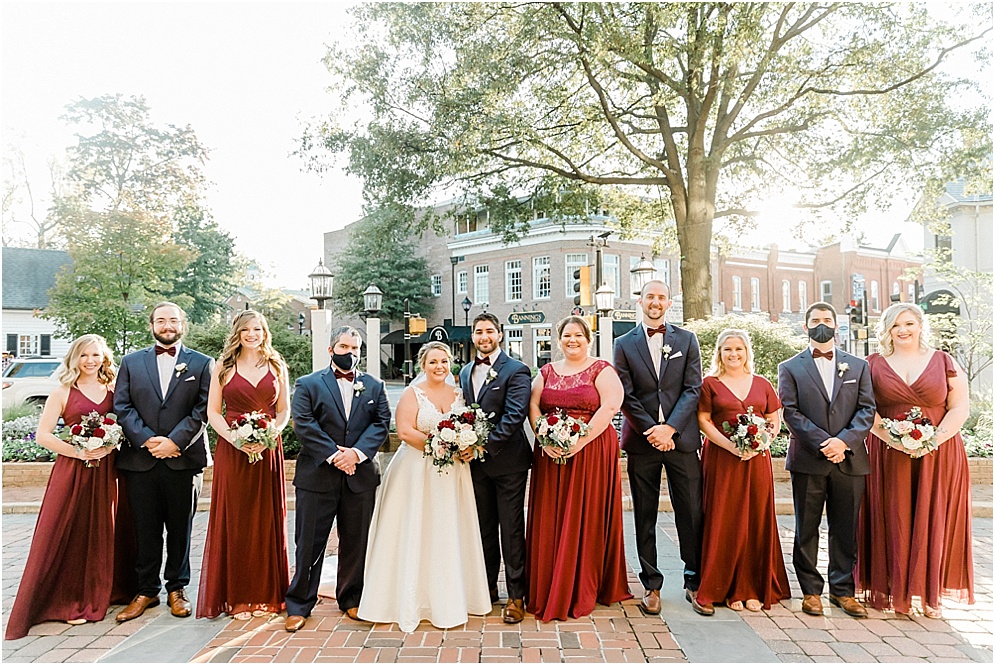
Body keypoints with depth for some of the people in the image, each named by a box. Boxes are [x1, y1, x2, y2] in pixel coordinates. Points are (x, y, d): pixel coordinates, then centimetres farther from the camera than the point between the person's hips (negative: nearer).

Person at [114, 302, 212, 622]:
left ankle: (177, 589, 22)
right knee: (145, 530, 8)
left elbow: (202, 410, -3)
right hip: (140, 460, 2)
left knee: (180, 529, 8)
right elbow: (122, 407, 3)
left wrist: (174, 441, -13)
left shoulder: (201, 363, 5)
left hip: (184, 459, -1)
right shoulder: (132, 362, 11)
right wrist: (147, 439, -10)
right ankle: (146, 590, 22)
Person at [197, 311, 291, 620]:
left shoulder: (277, 366, 8)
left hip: (268, 451, 1)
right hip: (231, 451, -1)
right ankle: (237, 597, 14)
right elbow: (213, 412, 2)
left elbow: (284, 411, 8)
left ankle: (266, 594, 18)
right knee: (234, 521, 2)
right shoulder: (223, 366, 5)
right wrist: (235, 438, -13)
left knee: (267, 521, 5)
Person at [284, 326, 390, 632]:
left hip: (360, 475, 3)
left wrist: (357, 452, -14)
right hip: (317, 476, -2)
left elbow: (382, 423, 1)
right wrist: (334, 455, -16)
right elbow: (302, 423, -9)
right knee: (309, 543, 5)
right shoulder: (308, 384, 3)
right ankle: (299, 605, 19)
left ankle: (351, 599, 28)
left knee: (356, 542, 12)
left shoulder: (374, 386, 10)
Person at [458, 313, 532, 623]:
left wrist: (485, 443, -21)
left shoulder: (516, 371, -9)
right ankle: (487, 587, 30)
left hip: (507, 460, -6)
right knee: (484, 528, 16)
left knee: (511, 530, 2)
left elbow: (514, 416, -17)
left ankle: (516, 595, 12)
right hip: (477, 460, 6)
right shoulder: (466, 372, 13)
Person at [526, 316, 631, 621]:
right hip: (551, 455, 4)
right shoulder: (547, 372, 12)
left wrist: (581, 441, -19)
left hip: (591, 454, -4)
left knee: (587, 518, 2)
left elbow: (610, 406, -13)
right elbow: (533, 406, 6)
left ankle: (582, 591, 16)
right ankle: (549, 588, 19)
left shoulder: (601, 370, -2)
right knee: (550, 521, 7)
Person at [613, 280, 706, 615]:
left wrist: (670, 427, -11)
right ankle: (651, 584, 19)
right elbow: (625, 396, 0)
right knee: (645, 517, 7)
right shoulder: (624, 344, 6)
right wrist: (651, 431, -10)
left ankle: (695, 582, 20)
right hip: (641, 440, 0)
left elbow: (693, 389, 0)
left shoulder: (687, 340, 8)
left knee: (692, 513, 4)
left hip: (681, 438, 0)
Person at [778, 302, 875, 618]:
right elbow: (790, 412, -4)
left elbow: (867, 410, 3)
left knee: (845, 530, 9)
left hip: (849, 460, 2)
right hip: (808, 461, -2)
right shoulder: (790, 368, 5)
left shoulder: (858, 366, 12)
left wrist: (844, 441, -12)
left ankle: (842, 590, 22)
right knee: (807, 530, 6)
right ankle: (811, 590, 17)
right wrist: (823, 443, -14)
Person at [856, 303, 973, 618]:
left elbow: (960, 408, 1)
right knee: (892, 521, 2)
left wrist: (933, 440, -13)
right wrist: (894, 439, -15)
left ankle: (930, 594, 17)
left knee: (933, 521, 5)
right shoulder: (873, 365, 5)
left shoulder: (944, 362, 6)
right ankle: (891, 589, 12)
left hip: (938, 456, 1)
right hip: (888, 456, 0)